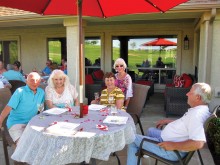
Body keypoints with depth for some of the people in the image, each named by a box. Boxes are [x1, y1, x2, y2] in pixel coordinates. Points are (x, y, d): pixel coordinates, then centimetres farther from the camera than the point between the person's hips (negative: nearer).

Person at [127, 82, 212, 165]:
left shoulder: (197, 115, -30)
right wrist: (167, 121, 18)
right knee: (151, 130, 33)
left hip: (171, 151, -10)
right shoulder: (198, 109, 2)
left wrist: (173, 146, -31)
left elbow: (198, 143, -40)